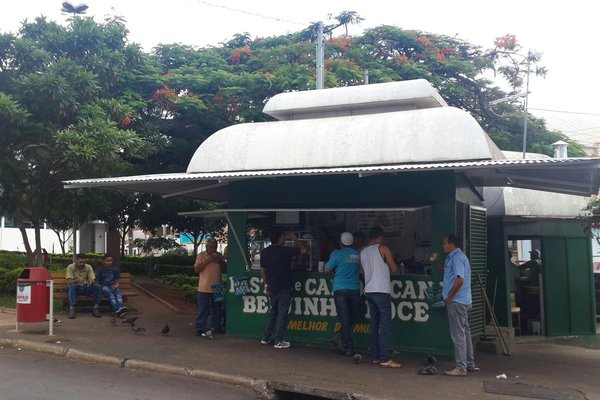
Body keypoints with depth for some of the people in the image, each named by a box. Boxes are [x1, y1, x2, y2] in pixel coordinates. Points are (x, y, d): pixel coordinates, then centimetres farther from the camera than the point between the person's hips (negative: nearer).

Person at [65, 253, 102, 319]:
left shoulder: (89, 267, -1)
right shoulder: (70, 267, -9)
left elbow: (93, 280, -8)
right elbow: (69, 281, -19)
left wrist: (91, 281, -34)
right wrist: (77, 280, -40)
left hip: (86, 288, 2)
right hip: (75, 288, -2)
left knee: (97, 286, -25)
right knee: (72, 286, -37)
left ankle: (95, 309, -23)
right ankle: (72, 309, -39)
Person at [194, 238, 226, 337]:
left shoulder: (219, 256, 9)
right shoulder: (201, 255, -2)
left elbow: (224, 270, 10)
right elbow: (196, 269, -11)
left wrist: (220, 261, -8)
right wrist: (208, 261, -18)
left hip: (217, 288, 4)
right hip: (204, 288, -4)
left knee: (217, 310, 12)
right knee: (202, 310, -2)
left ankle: (217, 328, 21)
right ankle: (200, 329, 3)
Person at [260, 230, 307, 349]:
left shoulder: (264, 252, 4)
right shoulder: (285, 251, -14)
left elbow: (262, 270, 11)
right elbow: (303, 249, -5)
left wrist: (266, 284, 20)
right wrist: (295, 239, 8)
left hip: (272, 288, 6)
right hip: (284, 288, -6)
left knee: (273, 312, 18)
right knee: (282, 314, -1)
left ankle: (266, 338, 20)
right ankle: (278, 341, 0)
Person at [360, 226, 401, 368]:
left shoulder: (363, 252, 12)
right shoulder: (383, 249, -5)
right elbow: (394, 269, -2)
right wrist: (388, 264, 19)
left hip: (369, 290, 7)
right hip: (382, 291, -6)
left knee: (374, 324, 10)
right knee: (385, 324, -6)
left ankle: (376, 356, 11)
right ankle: (384, 359, -9)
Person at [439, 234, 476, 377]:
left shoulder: (457, 257, -15)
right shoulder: (457, 256, 18)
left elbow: (460, 279, -26)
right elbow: (452, 274, 25)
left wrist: (449, 296, -17)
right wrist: (439, 264, 15)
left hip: (456, 302, -11)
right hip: (463, 301, 11)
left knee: (458, 335, -6)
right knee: (465, 333, 15)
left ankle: (461, 368, -3)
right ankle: (469, 364, 23)